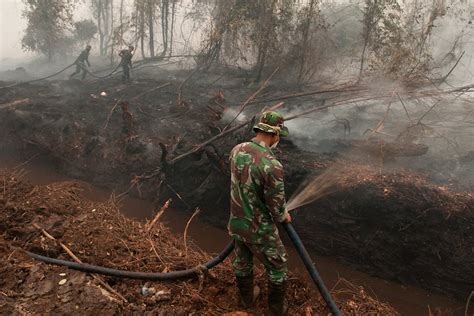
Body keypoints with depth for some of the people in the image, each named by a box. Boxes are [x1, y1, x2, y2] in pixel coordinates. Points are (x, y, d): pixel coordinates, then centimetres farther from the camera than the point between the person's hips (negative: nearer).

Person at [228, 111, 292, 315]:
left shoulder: (236, 151, -10)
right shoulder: (272, 165, -33)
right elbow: (276, 206, -22)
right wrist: (284, 217, 2)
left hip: (237, 221, 7)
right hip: (260, 229, -6)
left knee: (242, 262, 28)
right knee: (277, 267, 20)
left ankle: (247, 298, 53)